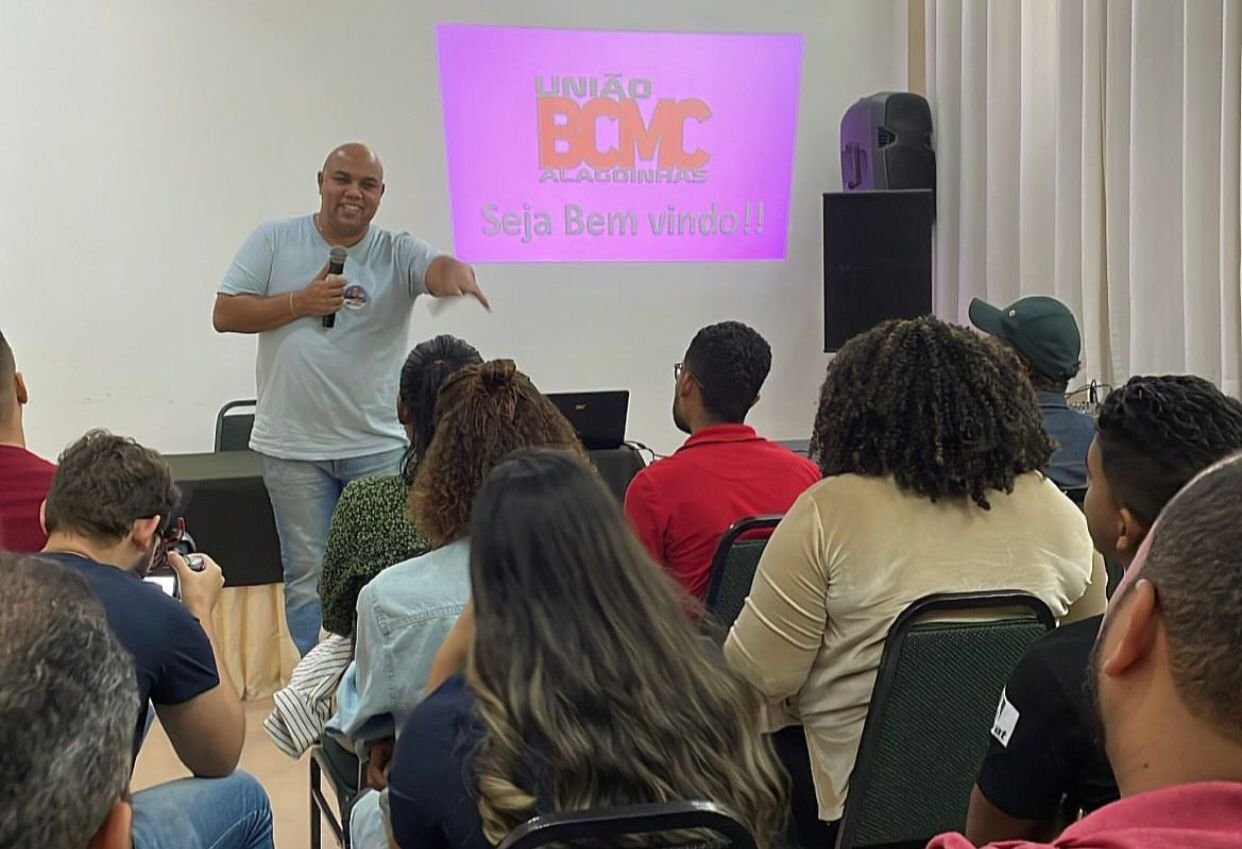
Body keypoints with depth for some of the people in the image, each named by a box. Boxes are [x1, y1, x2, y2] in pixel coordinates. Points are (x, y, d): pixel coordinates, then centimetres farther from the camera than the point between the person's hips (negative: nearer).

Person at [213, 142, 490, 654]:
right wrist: (300, 302, -12)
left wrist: (458, 278, -46)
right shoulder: (274, 241, 3)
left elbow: (440, 267, -21)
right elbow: (225, 314, 0)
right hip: (293, 446, 0)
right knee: (307, 576, 8)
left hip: (379, 447, 0)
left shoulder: (397, 253, 0)